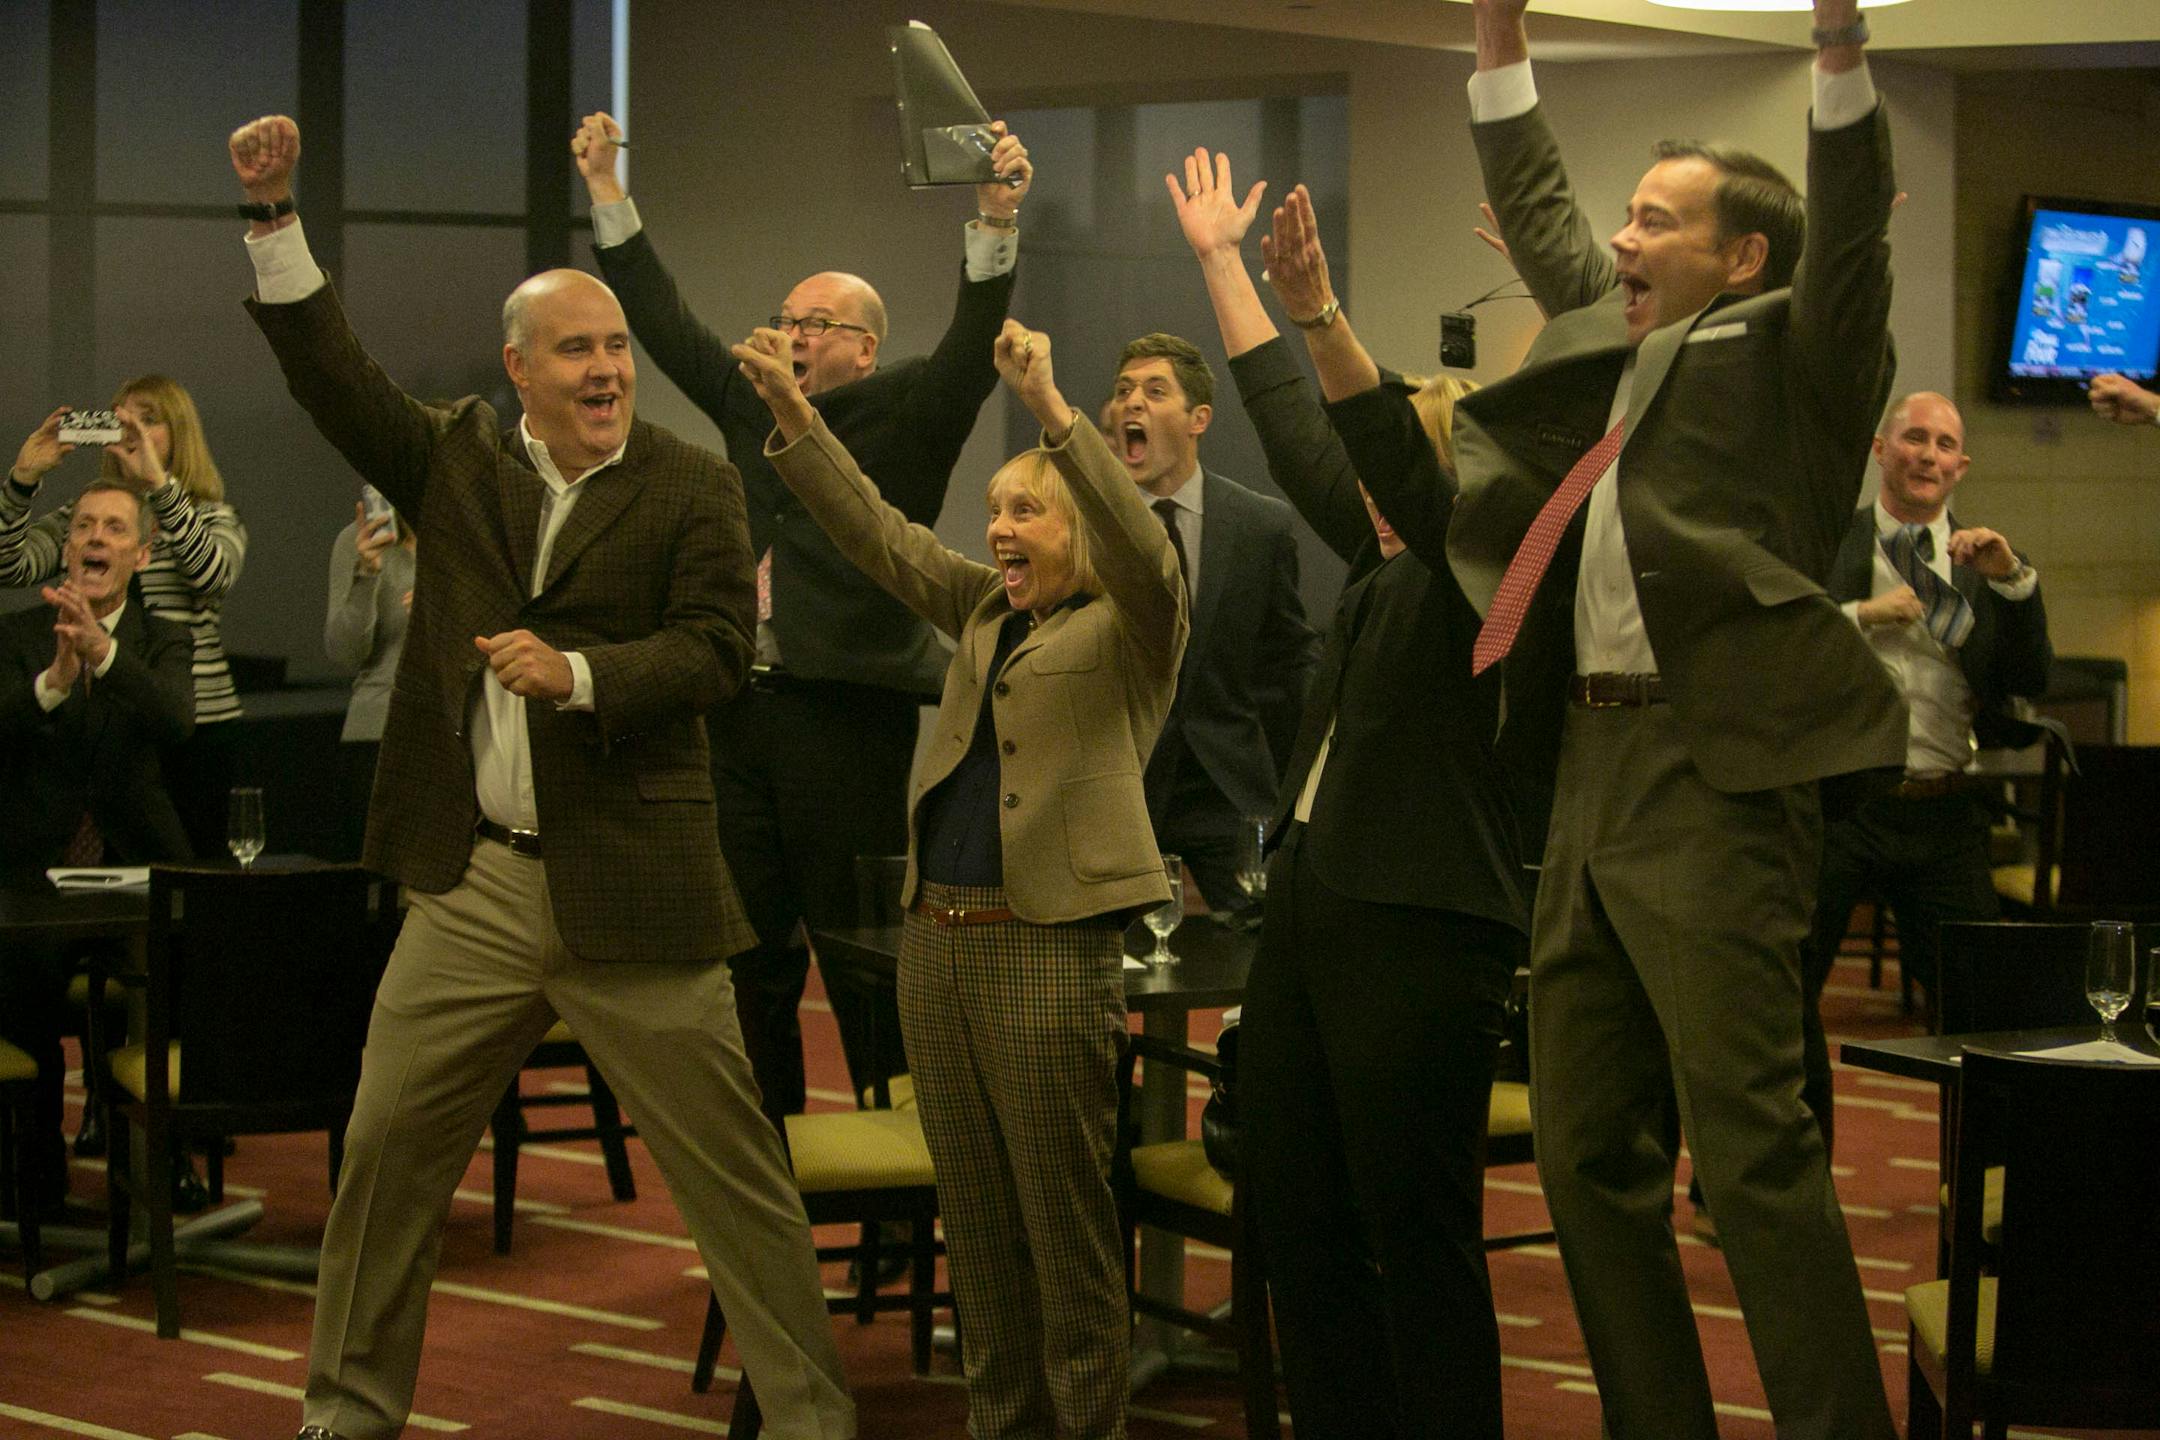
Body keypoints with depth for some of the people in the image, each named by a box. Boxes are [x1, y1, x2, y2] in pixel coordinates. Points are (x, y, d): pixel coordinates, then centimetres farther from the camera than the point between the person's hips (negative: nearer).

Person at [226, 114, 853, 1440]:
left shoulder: (693, 489, -3)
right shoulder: (459, 459, 8)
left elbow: (717, 649, -11)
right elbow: (332, 372, 3)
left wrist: (578, 672, -25)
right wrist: (275, 214, -6)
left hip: (626, 888, -4)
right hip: (474, 885, 4)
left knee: (732, 1169, 0)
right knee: (387, 1150, 10)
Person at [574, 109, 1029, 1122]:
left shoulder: (904, 415, 0)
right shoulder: (750, 404, 15)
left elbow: (971, 346, -15)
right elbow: (664, 323, 20)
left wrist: (996, 221, -29)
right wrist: (607, 193, 18)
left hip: (851, 722, -6)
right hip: (741, 714, 6)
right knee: (751, 954, 12)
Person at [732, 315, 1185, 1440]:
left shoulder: (1128, 625, -1)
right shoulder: (985, 611, 17)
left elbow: (1140, 545, -20)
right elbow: (877, 533, 14)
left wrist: (1049, 408, -29)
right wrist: (794, 416, 2)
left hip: (1050, 946, -7)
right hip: (936, 935, 7)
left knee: (1066, 1224, -2)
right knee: (974, 1222, 12)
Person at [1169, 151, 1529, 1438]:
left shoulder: (1477, 571, -7)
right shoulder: (1383, 563, 16)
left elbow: (1393, 451, -24)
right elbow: (1295, 430, 22)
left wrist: (1320, 316, -36)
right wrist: (1219, 260, 25)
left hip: (1418, 937, -9)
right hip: (1308, 910, 9)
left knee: (1417, 1238, -4)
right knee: (1297, 1222, 11)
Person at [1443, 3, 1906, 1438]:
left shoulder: (1790, 353, 1)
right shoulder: (1621, 342, 20)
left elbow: (1848, 239, -16)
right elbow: (1540, 208, 31)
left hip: (1710, 773, -9)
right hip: (1593, 767, 9)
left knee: (1750, 1145, -12)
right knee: (1590, 1154, 10)